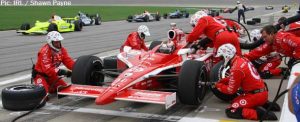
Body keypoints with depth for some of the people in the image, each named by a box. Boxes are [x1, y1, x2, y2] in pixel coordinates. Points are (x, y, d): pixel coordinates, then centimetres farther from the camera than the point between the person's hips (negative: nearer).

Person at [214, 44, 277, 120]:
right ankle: (265, 105, 15)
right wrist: (221, 81, 15)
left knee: (230, 111, -7)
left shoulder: (236, 69, -20)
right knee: (235, 102, 24)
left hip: (256, 95, -9)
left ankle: (259, 113, -17)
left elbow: (231, 90, -10)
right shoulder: (242, 59, 6)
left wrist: (218, 86, 6)